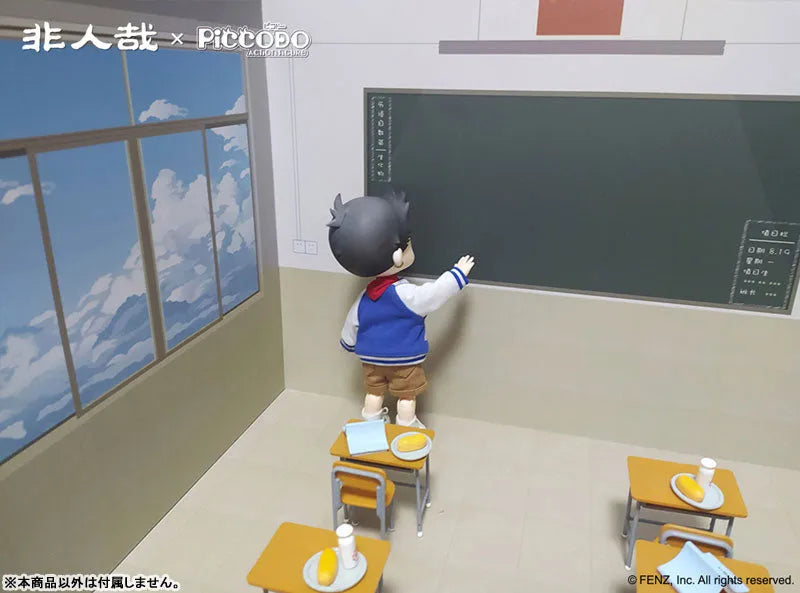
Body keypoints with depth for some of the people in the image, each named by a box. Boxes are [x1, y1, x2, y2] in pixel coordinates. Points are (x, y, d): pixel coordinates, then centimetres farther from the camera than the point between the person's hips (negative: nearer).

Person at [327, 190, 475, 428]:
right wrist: (459, 273, -14)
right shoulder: (405, 294, -24)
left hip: (371, 358, 5)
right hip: (404, 359, -5)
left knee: (374, 393, 19)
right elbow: (437, 292, -25)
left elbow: (350, 326, 7)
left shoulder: (363, 298, -4)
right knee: (406, 396, 10)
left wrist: (349, 343, 27)